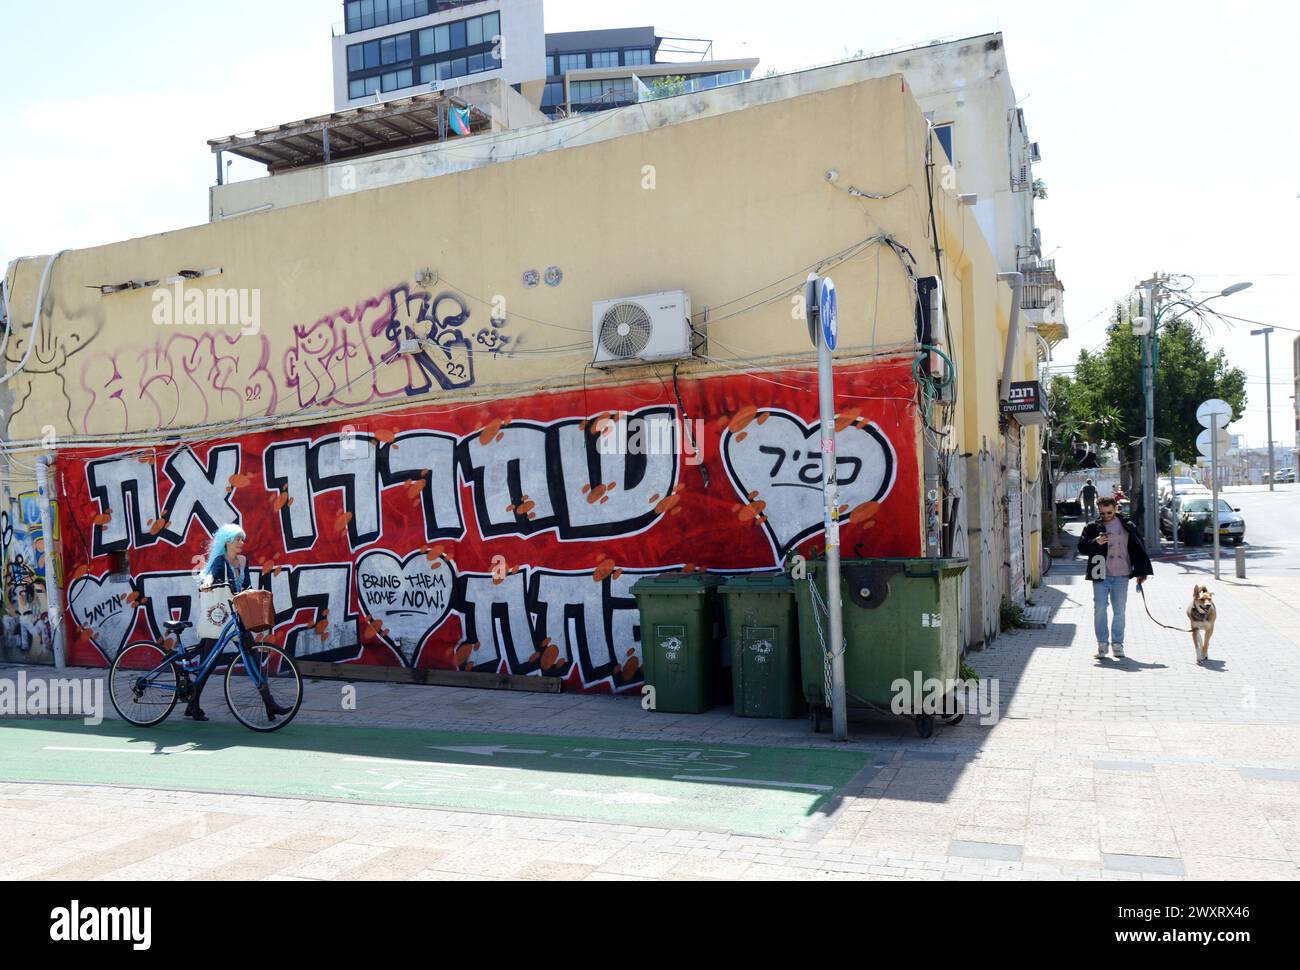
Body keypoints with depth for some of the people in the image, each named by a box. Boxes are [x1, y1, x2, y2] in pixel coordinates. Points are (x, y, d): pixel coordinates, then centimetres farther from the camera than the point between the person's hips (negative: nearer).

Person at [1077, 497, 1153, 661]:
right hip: (1100, 576, 0)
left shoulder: (1128, 527, 5)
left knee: (1120, 611, 6)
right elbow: (1081, 547, 1)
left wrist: (1142, 572, 5)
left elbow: (1138, 549, 9)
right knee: (1100, 609, -3)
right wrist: (1095, 542, -18)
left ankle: (1117, 644, 17)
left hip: (1121, 576, 1)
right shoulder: (1092, 527, 4)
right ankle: (1102, 643, 7)